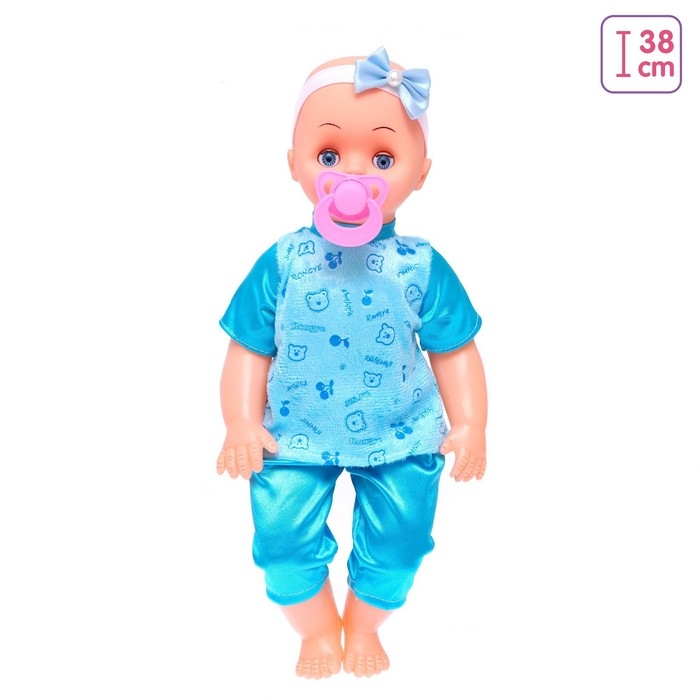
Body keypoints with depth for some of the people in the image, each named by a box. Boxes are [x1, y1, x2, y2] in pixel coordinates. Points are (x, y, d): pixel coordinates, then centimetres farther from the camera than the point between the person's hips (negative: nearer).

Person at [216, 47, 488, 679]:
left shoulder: (421, 267, -10)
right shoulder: (282, 265, -9)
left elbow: (455, 352, -2)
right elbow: (250, 350, -3)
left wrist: (470, 427, -6)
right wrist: (242, 425, -10)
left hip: (399, 441, 0)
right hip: (295, 439, 0)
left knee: (396, 542, 11)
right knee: (284, 538, 4)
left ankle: (363, 628, 44)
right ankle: (318, 630, 36)